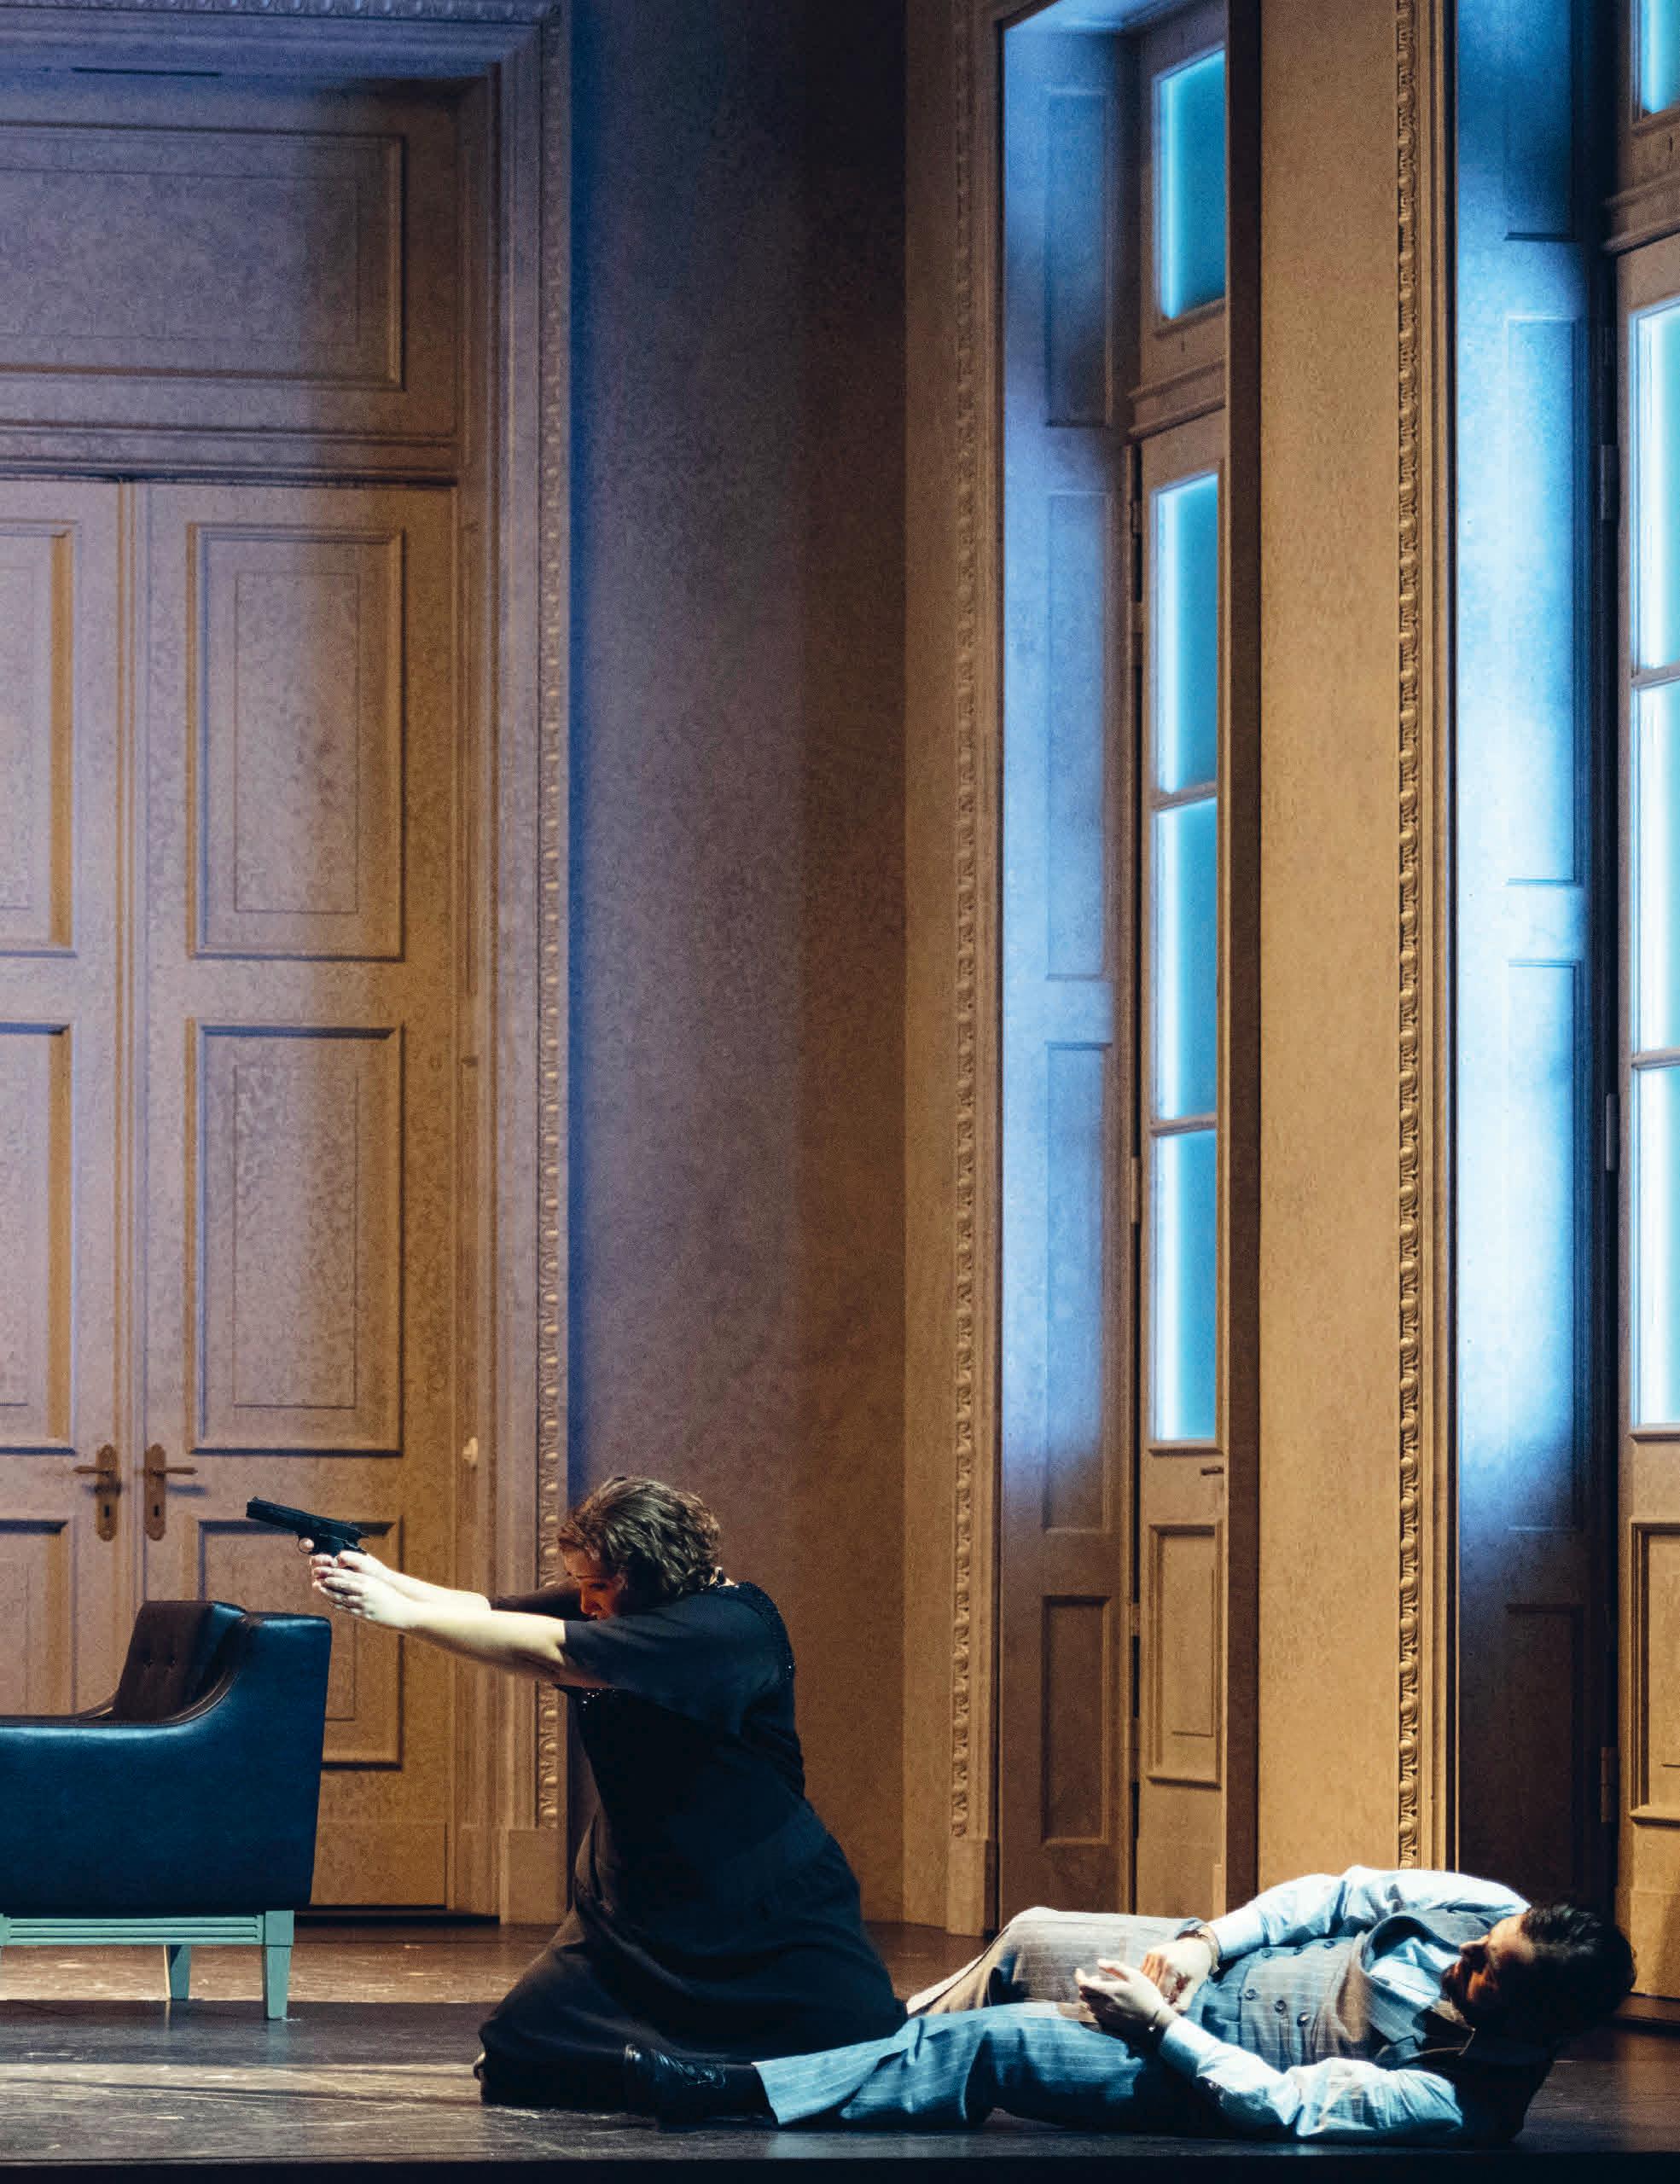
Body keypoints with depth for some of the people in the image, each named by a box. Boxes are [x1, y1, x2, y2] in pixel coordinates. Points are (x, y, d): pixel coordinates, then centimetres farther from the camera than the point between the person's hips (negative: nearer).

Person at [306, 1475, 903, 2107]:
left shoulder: (733, 1627, -24)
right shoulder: (601, 1609, 3)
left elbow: (552, 1652, -29)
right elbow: (484, 1613, -7)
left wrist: (401, 1614, -28)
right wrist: (385, 1581, -25)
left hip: (771, 1917, -7)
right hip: (634, 1909, 7)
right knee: (512, 2068, -6)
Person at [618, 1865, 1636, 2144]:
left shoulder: (1459, 2103, -34)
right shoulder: (1493, 1913, -18)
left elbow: (1283, 2104, -29)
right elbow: (1340, 1894, -5)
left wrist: (1159, 2026, -22)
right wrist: (1205, 1942, -13)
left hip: (1208, 2065, -7)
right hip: (1231, 1970, 7)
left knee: (986, 2043, -15)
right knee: (1025, 1943, 8)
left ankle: (743, 2094, -5)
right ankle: (872, 2060, 34)